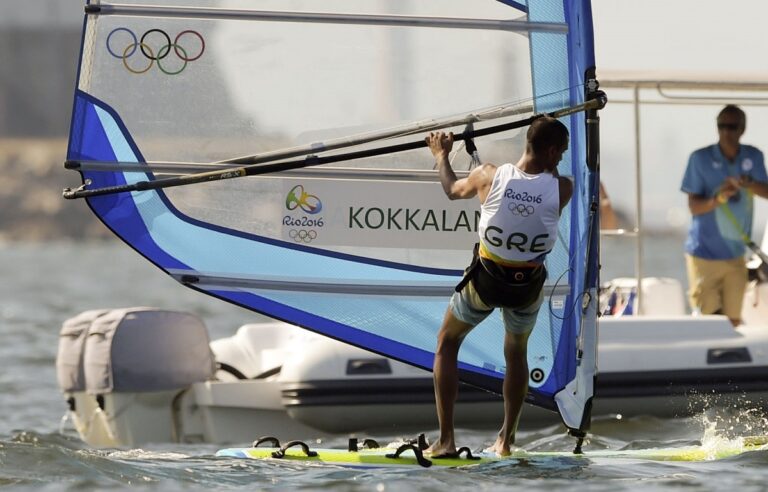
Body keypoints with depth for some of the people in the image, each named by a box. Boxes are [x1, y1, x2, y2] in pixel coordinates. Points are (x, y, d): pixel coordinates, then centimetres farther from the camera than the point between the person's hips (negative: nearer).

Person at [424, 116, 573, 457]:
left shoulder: (489, 177, -17)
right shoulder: (562, 189, -18)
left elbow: (452, 189, 6)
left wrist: (441, 155, 23)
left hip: (485, 279, -1)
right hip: (528, 287, 1)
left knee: (447, 344, 22)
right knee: (516, 353, 30)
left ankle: (446, 439, 13)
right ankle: (506, 439, 32)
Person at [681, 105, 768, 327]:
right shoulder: (701, 158, -9)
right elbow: (694, 206, -9)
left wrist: (749, 185, -21)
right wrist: (718, 199, -29)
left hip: (735, 253, 4)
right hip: (704, 252, -4)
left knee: (732, 322, 7)